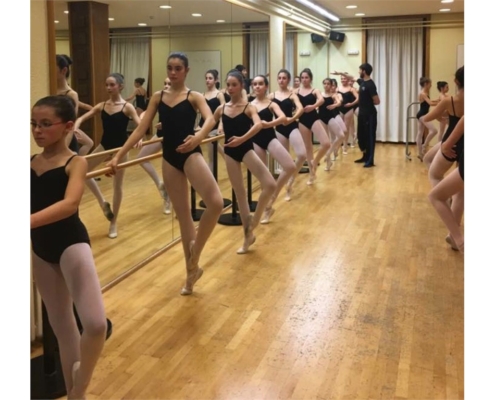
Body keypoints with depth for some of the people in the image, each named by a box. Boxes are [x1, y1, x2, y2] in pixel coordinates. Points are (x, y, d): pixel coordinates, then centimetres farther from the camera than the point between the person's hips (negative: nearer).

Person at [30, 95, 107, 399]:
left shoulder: (76, 163, -11)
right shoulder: (31, 163, 6)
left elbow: (69, 204, -29)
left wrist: (30, 221, -41)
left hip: (71, 242, -6)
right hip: (41, 248, 6)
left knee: (96, 323, -19)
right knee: (60, 322, 17)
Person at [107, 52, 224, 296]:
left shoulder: (194, 96, 1)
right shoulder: (158, 97, 10)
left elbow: (210, 119, -19)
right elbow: (140, 130, 6)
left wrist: (198, 137, -41)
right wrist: (119, 156, -3)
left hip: (190, 154, -4)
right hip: (169, 158, 4)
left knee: (216, 202, -26)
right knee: (182, 214, 11)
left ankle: (194, 257, -4)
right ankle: (191, 270, 23)